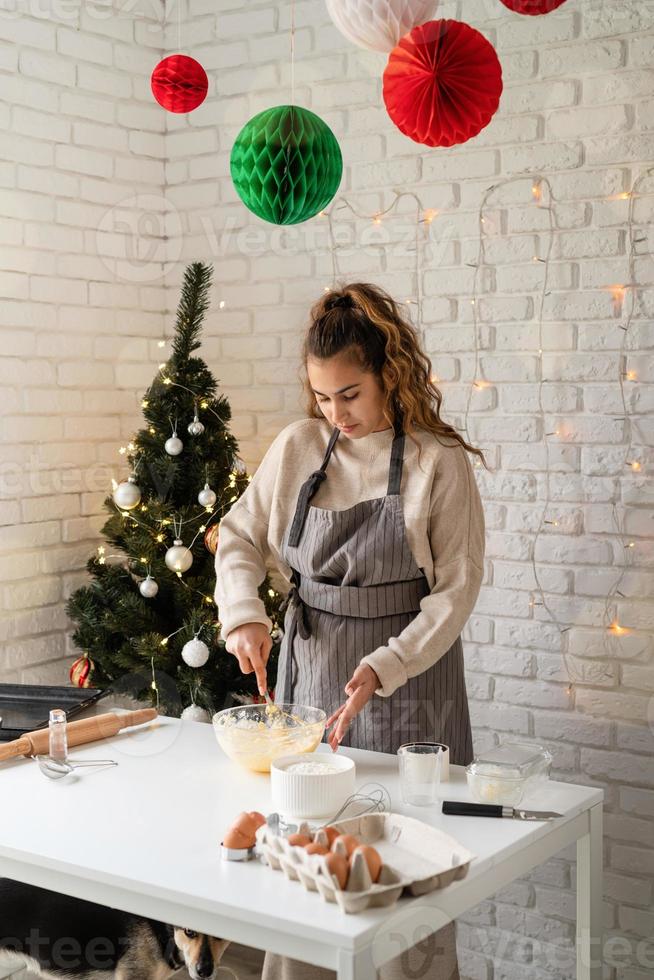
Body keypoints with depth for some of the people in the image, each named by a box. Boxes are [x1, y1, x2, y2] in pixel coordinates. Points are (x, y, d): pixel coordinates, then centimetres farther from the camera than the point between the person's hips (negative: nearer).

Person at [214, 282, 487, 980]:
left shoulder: (438, 462, -11)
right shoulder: (297, 448, 1)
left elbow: (457, 585, -10)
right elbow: (239, 536, 10)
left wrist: (383, 668, -20)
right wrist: (244, 616, -7)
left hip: (406, 675, -3)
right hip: (309, 672, 4)